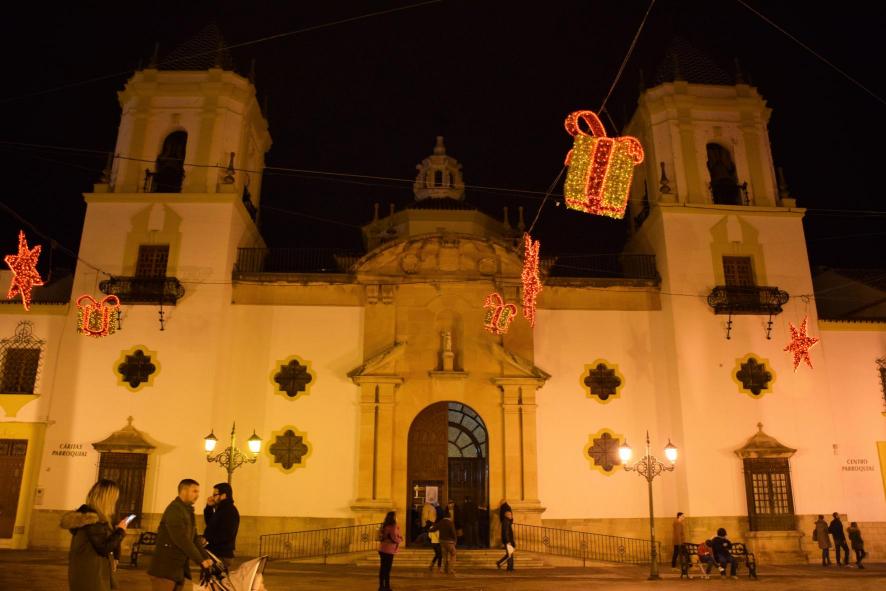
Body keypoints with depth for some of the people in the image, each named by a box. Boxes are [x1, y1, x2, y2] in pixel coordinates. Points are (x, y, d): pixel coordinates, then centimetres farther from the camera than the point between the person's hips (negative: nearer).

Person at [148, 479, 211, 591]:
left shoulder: (188, 511, 15)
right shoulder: (174, 510, -15)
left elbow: (194, 539, 12)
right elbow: (182, 540, -23)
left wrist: (205, 557, -3)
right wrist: (200, 560, -20)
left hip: (179, 570, 9)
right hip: (165, 569, -9)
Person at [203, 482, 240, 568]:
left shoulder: (230, 511, -16)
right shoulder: (221, 509, 17)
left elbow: (226, 535, -23)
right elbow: (210, 524, 23)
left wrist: (208, 540, -20)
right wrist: (209, 507, 12)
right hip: (215, 553, 10)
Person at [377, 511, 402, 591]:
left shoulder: (384, 526, 11)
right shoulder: (393, 526, -12)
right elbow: (394, 538, -19)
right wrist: (400, 539, 1)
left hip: (382, 549, 8)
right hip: (388, 550, -8)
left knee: (382, 568, 12)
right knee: (387, 569, -1)